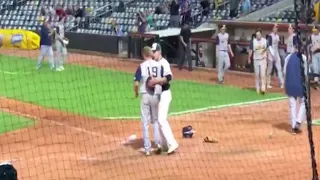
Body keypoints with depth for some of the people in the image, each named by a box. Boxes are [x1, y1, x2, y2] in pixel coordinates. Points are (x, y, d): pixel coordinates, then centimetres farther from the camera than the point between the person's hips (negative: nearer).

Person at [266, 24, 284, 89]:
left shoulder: (278, 36, 13)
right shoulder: (270, 36, -9)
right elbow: (269, 45, -14)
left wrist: (278, 54, 13)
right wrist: (272, 54, -19)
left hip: (277, 53, 7)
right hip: (271, 53, -7)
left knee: (279, 68, 1)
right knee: (270, 68, -1)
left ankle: (282, 83, -1)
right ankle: (268, 83, 7)